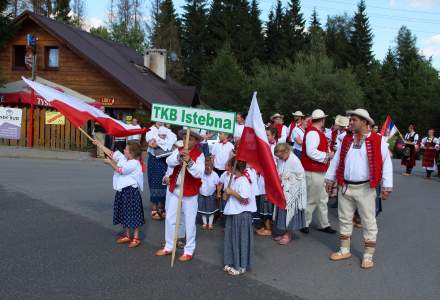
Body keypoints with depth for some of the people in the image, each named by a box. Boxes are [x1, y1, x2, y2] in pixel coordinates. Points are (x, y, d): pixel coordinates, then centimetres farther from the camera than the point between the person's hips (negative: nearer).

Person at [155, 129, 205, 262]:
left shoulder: (199, 155, -11)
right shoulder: (178, 150, 2)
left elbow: (199, 173, -24)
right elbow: (169, 162, -16)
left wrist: (189, 161, -37)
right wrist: (179, 157, -34)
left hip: (190, 191, -5)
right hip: (173, 189, 5)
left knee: (189, 221, 5)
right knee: (170, 219, 14)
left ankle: (189, 251, 18)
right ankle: (168, 246, 30)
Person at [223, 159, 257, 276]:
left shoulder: (243, 181, -21)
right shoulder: (235, 178, 7)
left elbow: (245, 198, -27)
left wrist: (231, 192, -20)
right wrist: (228, 192, 2)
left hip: (242, 215, -9)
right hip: (233, 213, 9)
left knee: (240, 240, 2)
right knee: (231, 238, 16)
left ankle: (241, 266, 15)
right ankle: (232, 263, 29)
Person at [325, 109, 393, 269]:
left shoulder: (378, 141, -7)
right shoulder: (346, 140, 8)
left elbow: (386, 164, -7)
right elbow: (337, 160, 13)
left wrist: (387, 186, -11)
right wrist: (330, 179, 14)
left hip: (365, 189, -5)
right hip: (345, 187, 5)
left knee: (369, 223, 5)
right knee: (344, 219, 14)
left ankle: (368, 256, 17)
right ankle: (344, 250, 28)